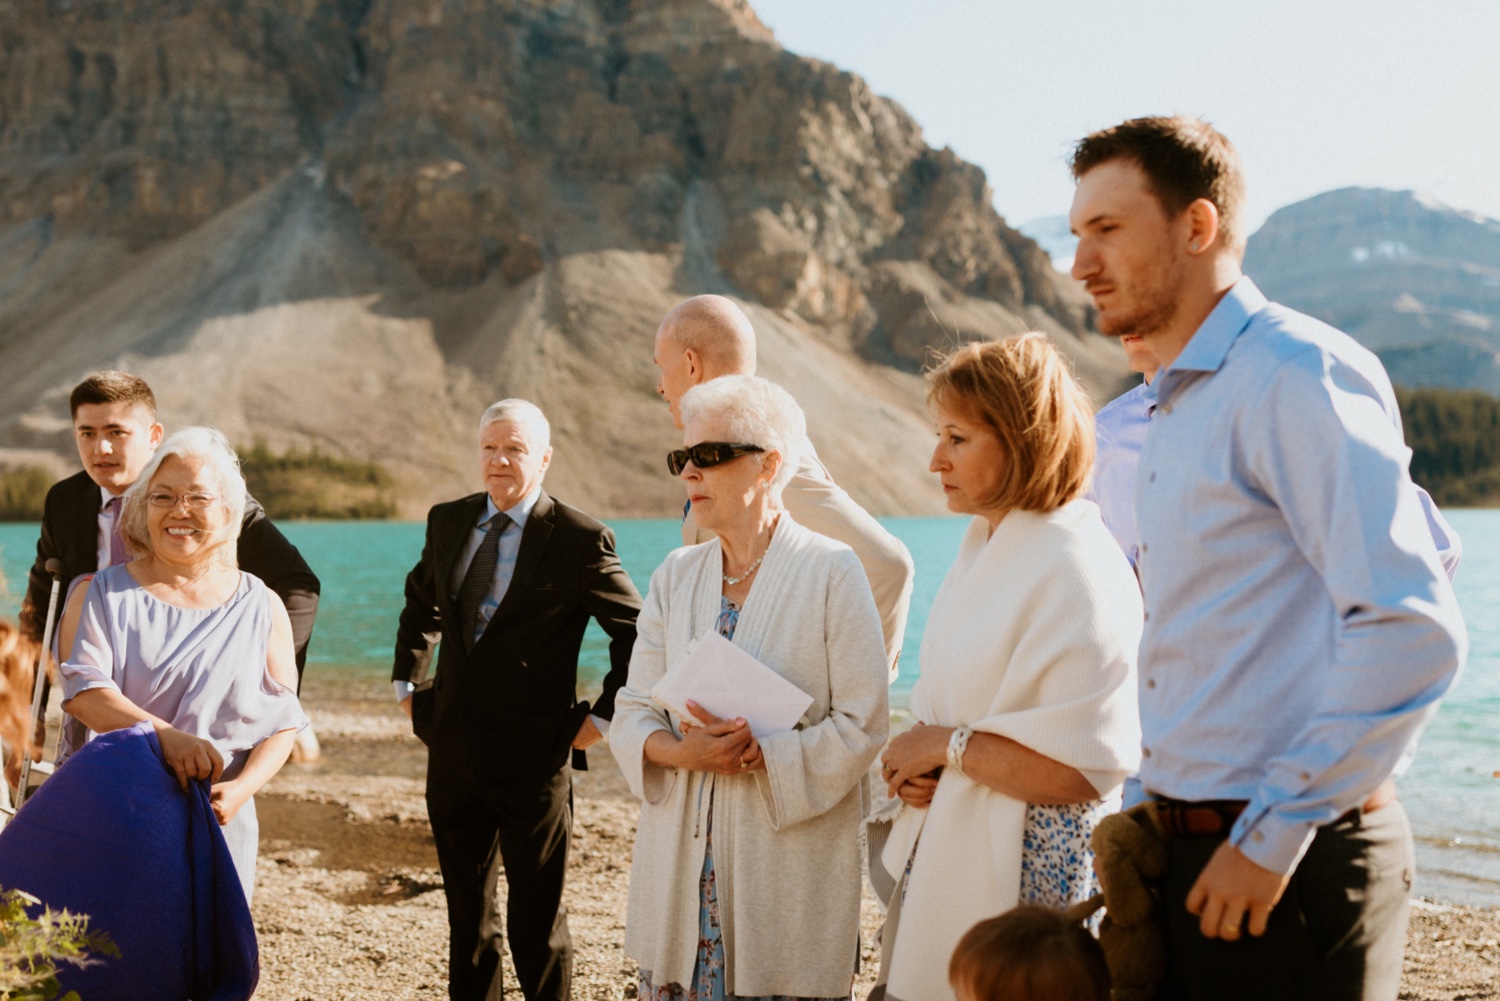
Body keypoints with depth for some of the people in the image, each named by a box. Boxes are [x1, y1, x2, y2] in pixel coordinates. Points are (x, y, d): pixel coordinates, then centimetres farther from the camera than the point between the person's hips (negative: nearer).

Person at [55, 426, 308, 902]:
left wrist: (242, 788, -14)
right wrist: (166, 735, -25)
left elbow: (284, 720, 5)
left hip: (215, 826, 1)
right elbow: (85, 691, -9)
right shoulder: (99, 596, 7)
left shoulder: (262, 607, 9)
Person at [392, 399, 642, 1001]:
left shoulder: (580, 540, -11)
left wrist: (603, 716, -8)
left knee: (537, 921, 5)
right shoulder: (447, 522, 7)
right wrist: (406, 682, 19)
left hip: (533, 761, -5)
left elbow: (638, 637, -7)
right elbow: (420, 604, 25)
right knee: (467, 913, 17)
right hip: (452, 753, 5)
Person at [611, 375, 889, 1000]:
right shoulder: (675, 576, 9)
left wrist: (758, 756, -19)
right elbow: (633, 712, 7)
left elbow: (862, 725, -9)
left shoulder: (831, 572, -6)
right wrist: (681, 752, -15)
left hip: (789, 865, -4)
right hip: (682, 857, 4)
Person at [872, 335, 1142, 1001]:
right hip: (947, 861, 8)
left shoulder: (1078, 570, -19)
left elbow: (1081, 772, -23)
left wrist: (948, 745, -15)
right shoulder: (982, 544, 9)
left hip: (1026, 880, -8)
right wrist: (916, 762, -1)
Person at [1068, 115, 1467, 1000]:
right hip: (1195, 851, 9)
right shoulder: (1179, 410, 15)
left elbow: (1413, 630, -22)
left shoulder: (1297, 373, -14)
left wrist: (1277, 833, -19)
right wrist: (1165, 809, 14)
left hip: (1293, 862, -8)